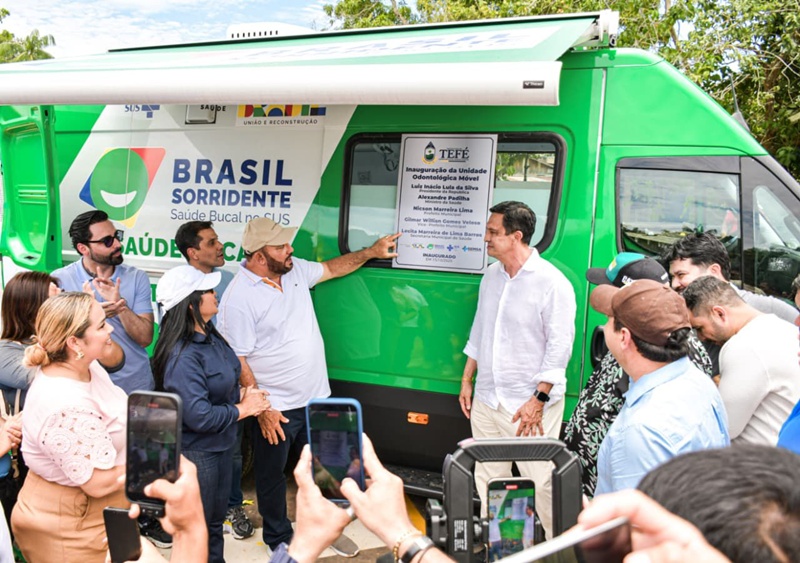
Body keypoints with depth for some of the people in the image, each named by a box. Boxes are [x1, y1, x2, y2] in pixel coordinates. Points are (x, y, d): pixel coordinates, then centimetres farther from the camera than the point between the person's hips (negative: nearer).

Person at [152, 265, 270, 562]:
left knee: (216, 520, 26)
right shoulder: (182, 356, -29)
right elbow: (199, 417, -31)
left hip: (221, 445, 9)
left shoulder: (209, 335, -1)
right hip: (196, 452, -9)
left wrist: (244, 395, -5)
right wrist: (244, 408, -19)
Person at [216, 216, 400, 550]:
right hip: (276, 409, -6)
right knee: (272, 476, 15)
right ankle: (278, 540, 36)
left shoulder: (295, 269, 0)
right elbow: (238, 361, -19)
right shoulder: (238, 298, -20)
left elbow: (331, 268, 19)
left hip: (316, 398, 7)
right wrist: (261, 410, -18)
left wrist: (371, 252, 13)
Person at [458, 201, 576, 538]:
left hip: (529, 404, -7)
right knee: (488, 480, 15)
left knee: (540, 481, -1)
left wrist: (538, 400, -17)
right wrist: (467, 380, 17)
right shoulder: (491, 276, 9)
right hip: (487, 400, 7)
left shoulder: (551, 282, -14)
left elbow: (559, 345, -15)